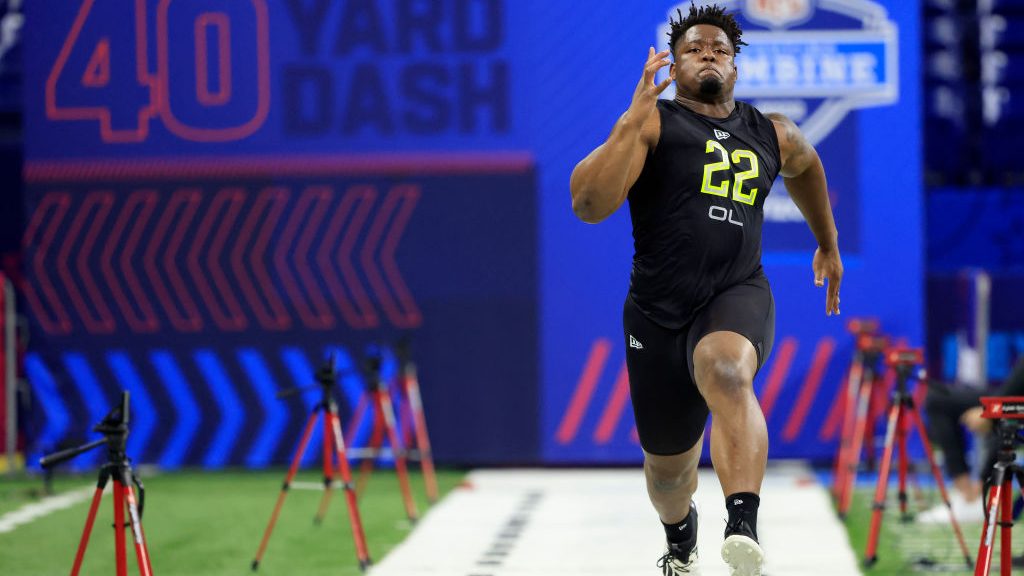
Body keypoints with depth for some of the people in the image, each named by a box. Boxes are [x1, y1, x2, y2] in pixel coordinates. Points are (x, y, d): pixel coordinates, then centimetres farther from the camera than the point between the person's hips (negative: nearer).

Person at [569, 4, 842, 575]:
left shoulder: (773, 136, 12)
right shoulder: (652, 123, -1)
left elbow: (807, 165, 37)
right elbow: (589, 205, -15)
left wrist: (828, 243, 45)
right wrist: (633, 121, -22)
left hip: (739, 297, 0)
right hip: (659, 309, 0)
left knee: (726, 372, -38)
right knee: (668, 466, 15)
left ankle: (744, 527, -50)